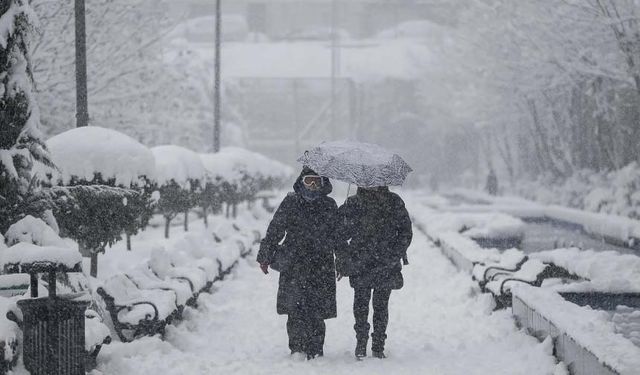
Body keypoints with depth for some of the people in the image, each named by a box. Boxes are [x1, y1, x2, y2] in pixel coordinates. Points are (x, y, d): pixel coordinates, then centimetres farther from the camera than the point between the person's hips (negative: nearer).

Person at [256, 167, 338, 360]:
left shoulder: (329, 206, 9)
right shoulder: (291, 203, 3)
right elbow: (274, 231, 7)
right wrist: (265, 257, 5)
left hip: (322, 267, 1)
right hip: (294, 267, -1)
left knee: (317, 311, 0)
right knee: (296, 309, -7)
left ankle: (315, 351, 8)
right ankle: (297, 349, 2)